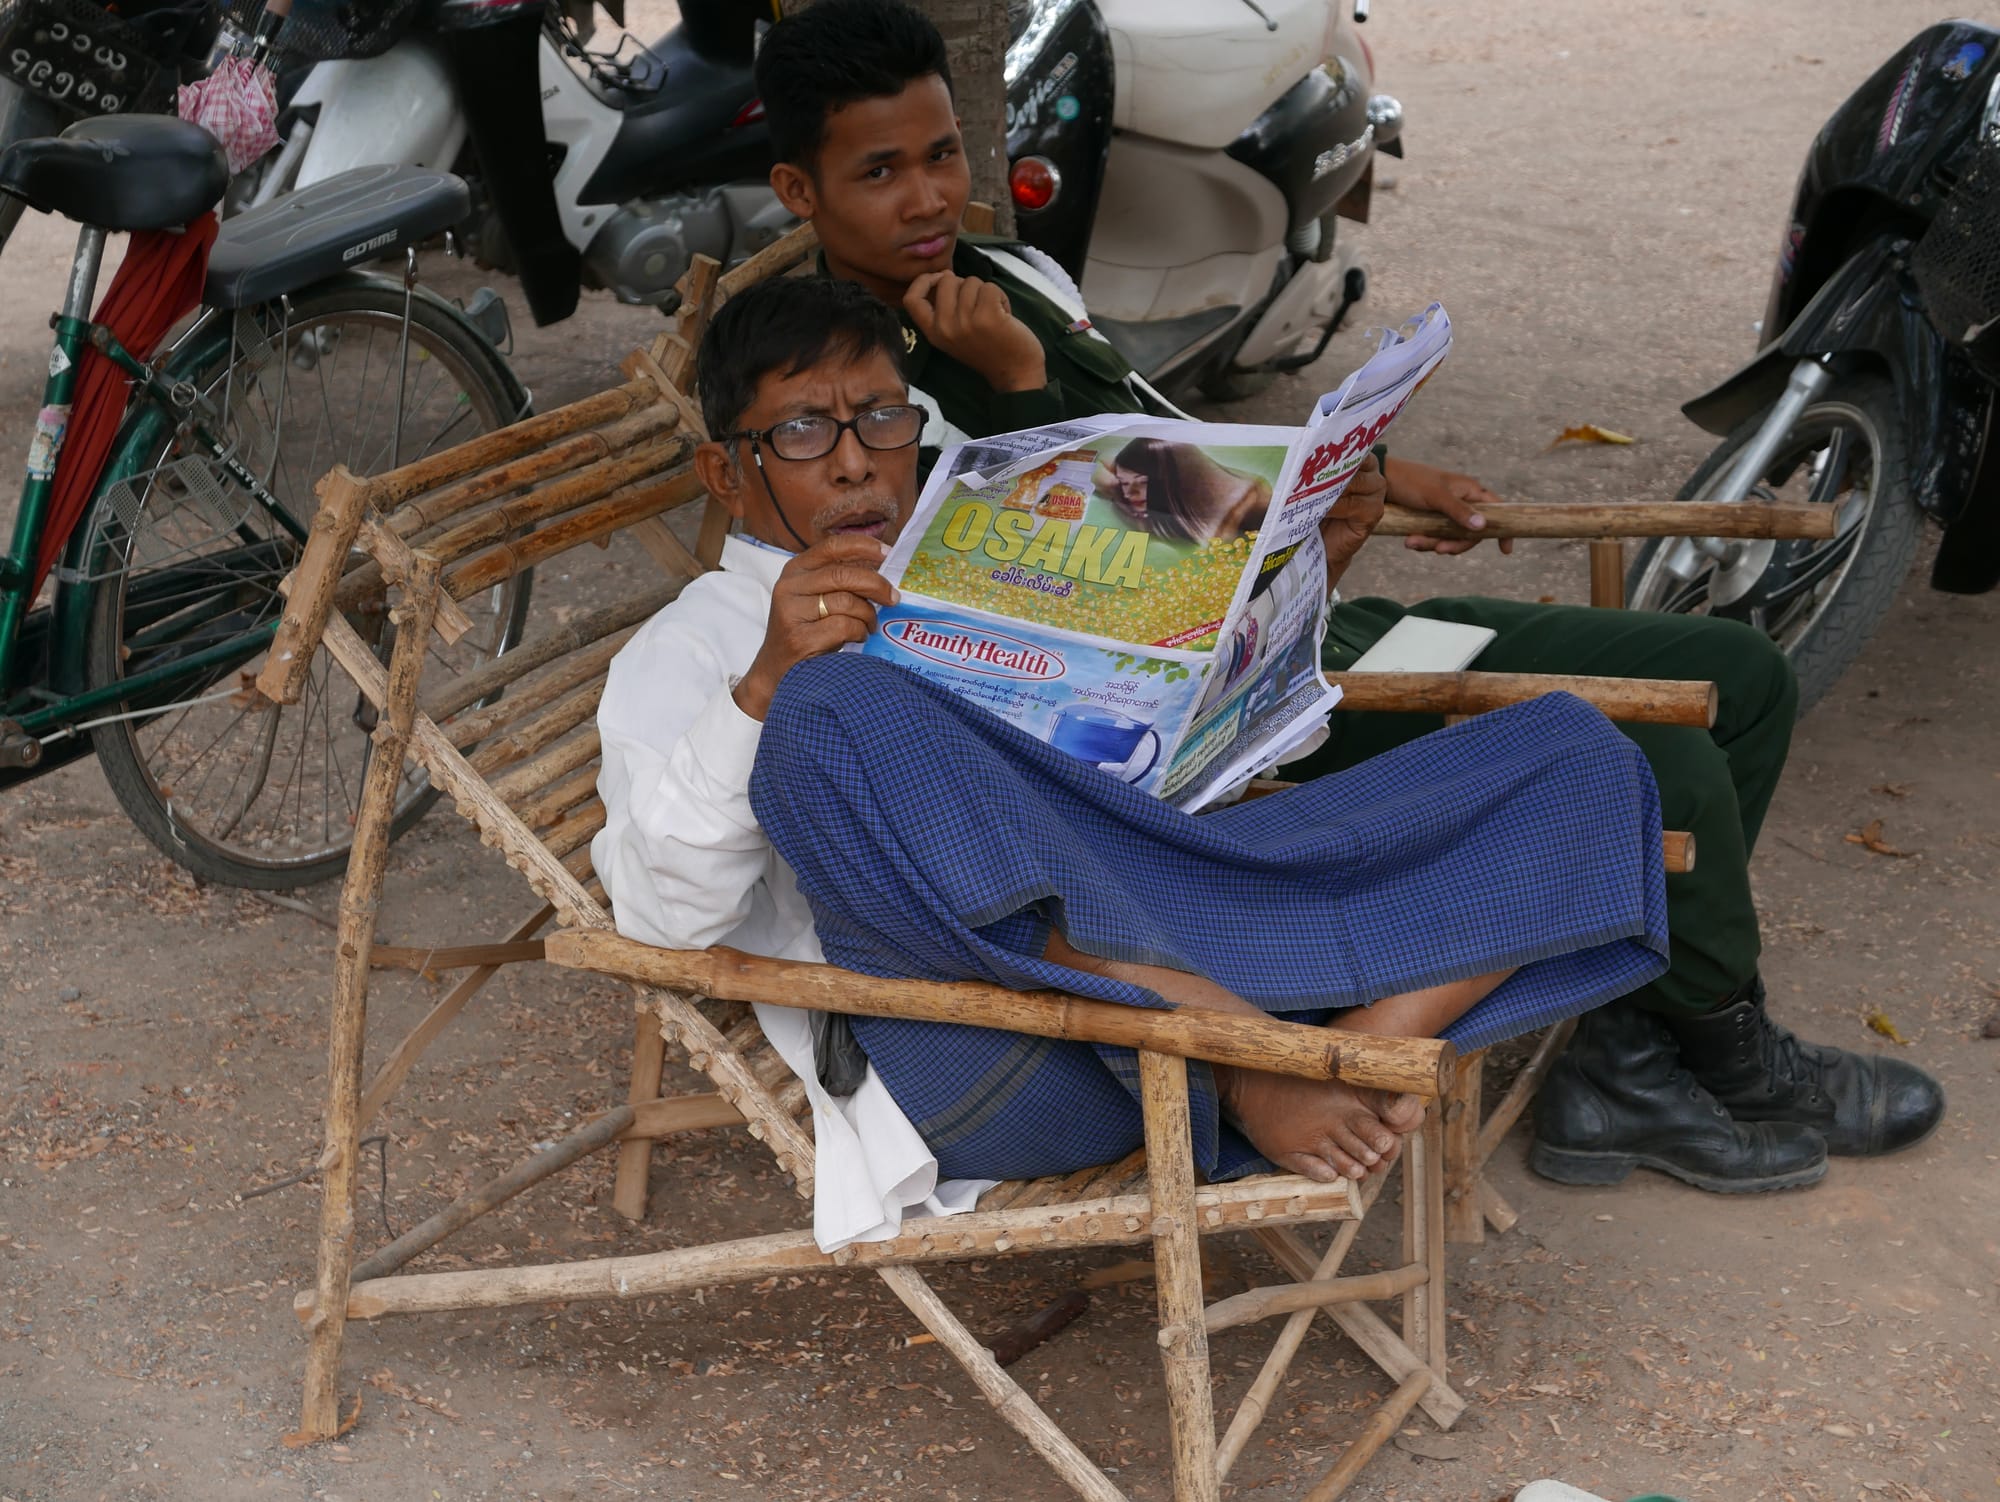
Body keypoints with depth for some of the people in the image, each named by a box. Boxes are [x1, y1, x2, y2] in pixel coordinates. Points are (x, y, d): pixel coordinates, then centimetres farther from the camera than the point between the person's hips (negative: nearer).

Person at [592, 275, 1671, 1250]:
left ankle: (1362, 1045, -31)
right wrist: (770, 686, -18)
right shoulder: (688, 650, 16)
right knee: (841, 710, -35)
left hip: (1195, 934, 6)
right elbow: (661, 911, -3)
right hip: (976, 1042, -5)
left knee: (1576, 752, -3)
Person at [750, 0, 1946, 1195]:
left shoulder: (1008, 276, 14)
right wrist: (1017, 383, -24)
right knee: (1667, 772, -19)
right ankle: (1737, 1062, 10)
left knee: (1741, 680, 6)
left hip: (1317, 621, 10)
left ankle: (1627, 1065, 8)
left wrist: (1370, 472, 23)